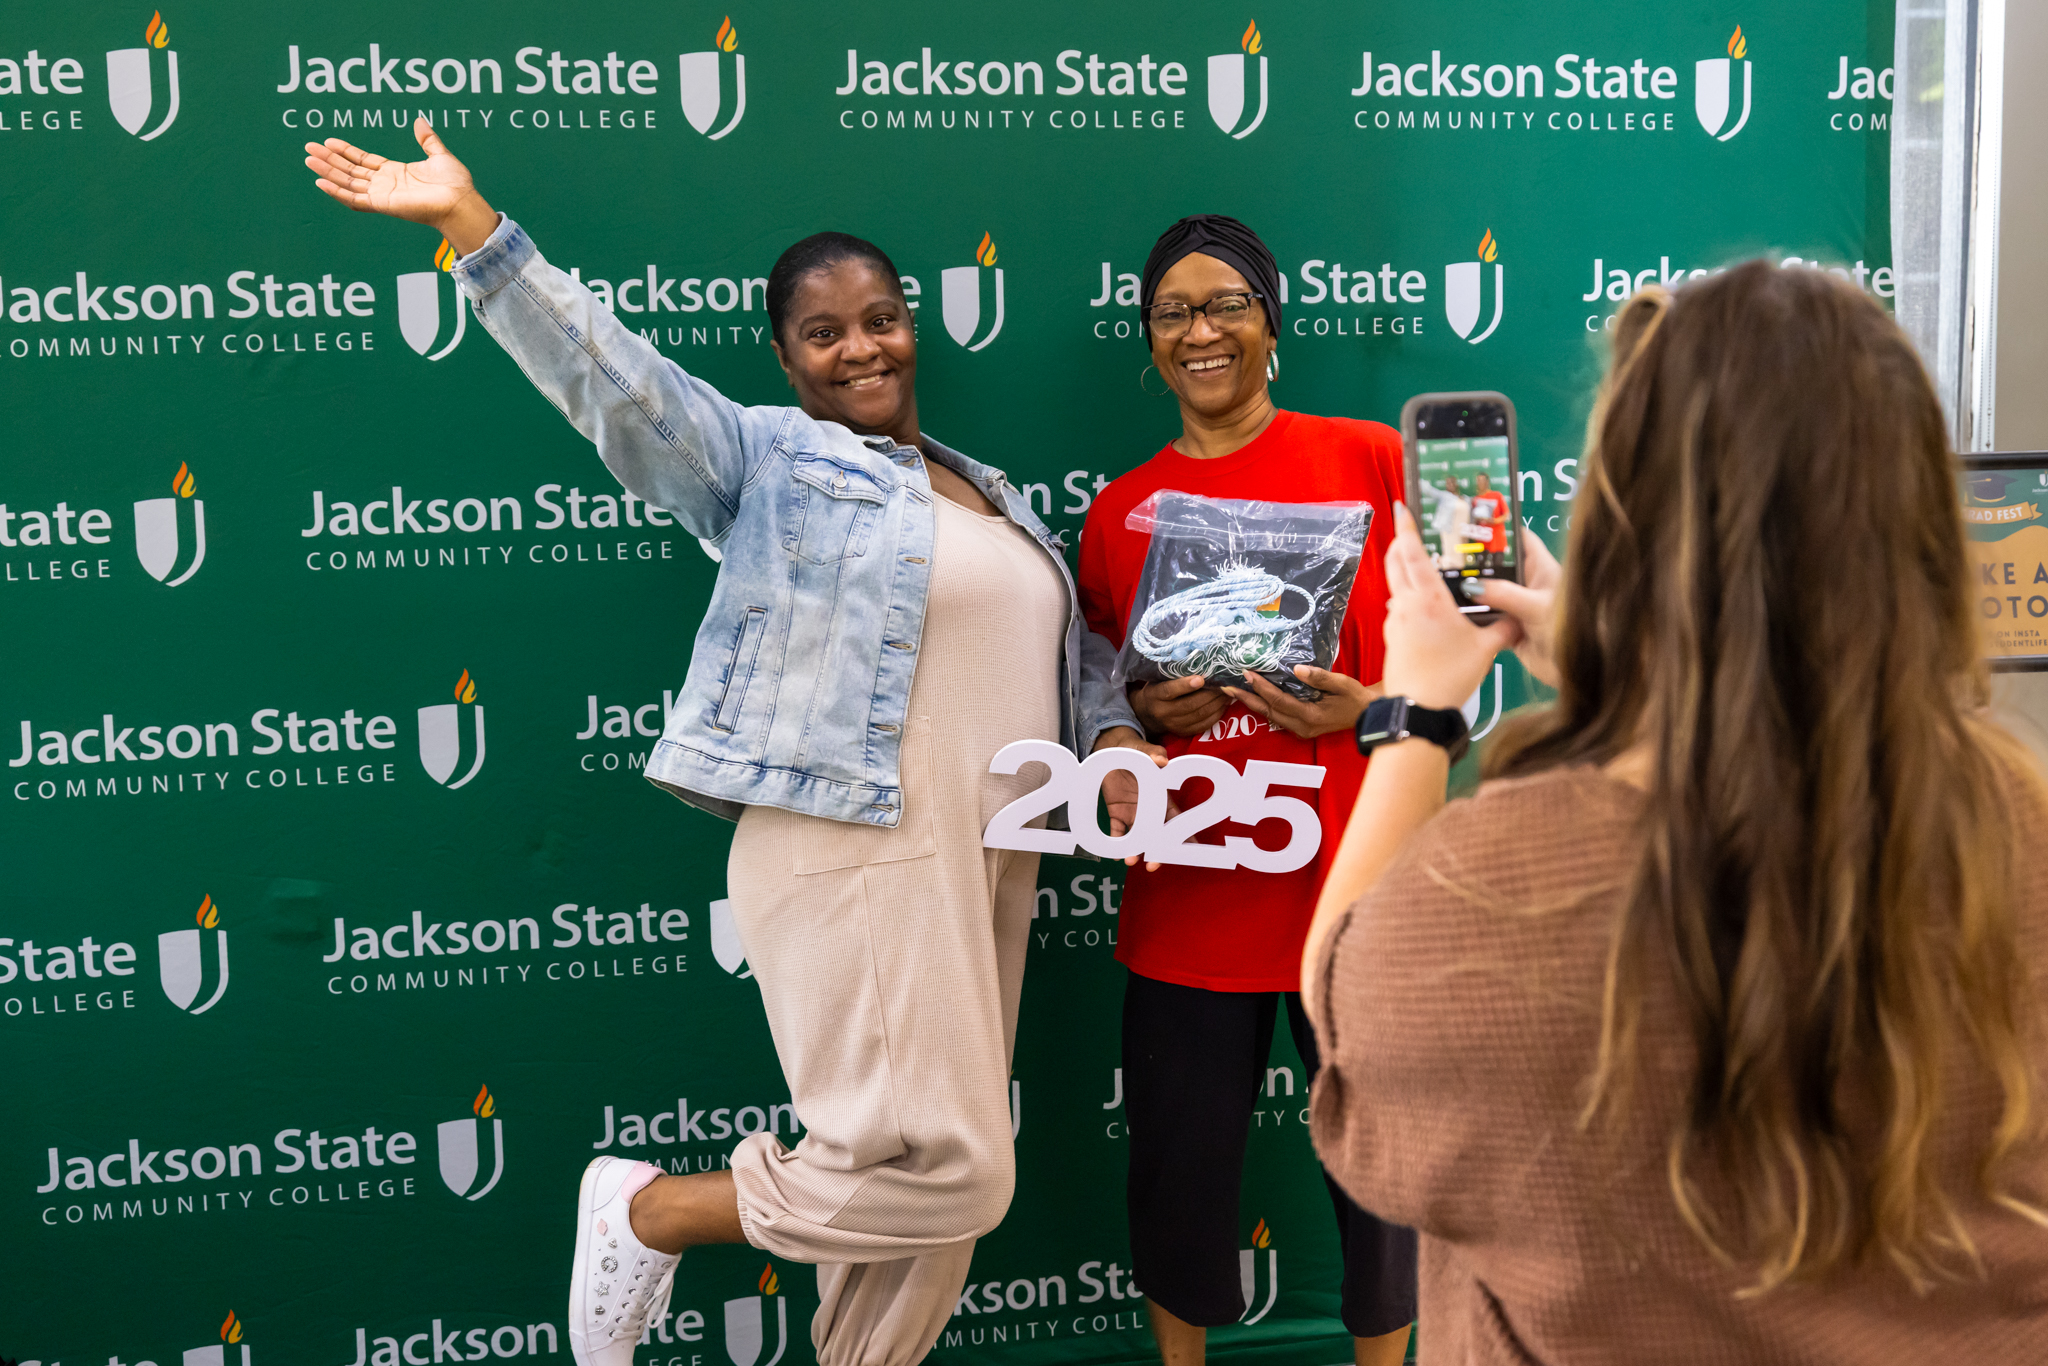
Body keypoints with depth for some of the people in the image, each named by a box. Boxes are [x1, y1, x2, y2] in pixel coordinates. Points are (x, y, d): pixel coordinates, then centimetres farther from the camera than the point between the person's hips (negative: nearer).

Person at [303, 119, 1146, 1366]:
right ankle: (644, 1214, 9)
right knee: (936, 1169, -10)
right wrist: (471, 222, -20)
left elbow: (1072, 646, 25)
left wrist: (1115, 736, 6)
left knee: (941, 1196, 11)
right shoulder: (768, 458, 2)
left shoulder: (990, 495, 23)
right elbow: (616, 377, -11)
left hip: (989, 865, 7)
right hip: (852, 854, -7)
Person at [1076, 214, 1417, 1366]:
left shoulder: (1369, 458, 1)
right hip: (1188, 893, 2)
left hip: (1350, 874, -1)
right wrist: (1146, 710, -6)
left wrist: (1362, 707, -15)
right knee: (1181, 1164, 11)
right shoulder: (1116, 512, 7)